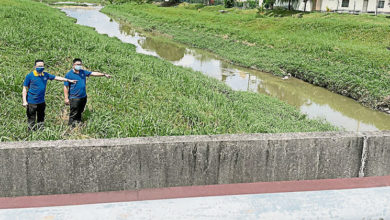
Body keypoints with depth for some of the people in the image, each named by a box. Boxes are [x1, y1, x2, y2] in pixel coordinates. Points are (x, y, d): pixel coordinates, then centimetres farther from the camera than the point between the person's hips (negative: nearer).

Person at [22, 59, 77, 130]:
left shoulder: (45, 75, 3)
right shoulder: (30, 76, -9)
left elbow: (56, 77, 14)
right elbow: (25, 89, -6)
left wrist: (69, 80, 16)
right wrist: (24, 101, -12)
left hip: (41, 101, 5)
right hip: (32, 102, -5)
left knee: (41, 120, 16)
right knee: (31, 121, 2)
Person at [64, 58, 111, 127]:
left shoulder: (83, 72, 6)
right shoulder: (69, 75, -9)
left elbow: (93, 73, 9)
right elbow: (65, 87, -9)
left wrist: (104, 74, 2)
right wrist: (66, 98, -13)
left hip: (83, 97, 6)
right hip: (74, 98, -6)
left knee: (79, 112, 20)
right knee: (73, 114, 0)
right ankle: (71, 126, 14)